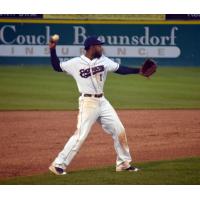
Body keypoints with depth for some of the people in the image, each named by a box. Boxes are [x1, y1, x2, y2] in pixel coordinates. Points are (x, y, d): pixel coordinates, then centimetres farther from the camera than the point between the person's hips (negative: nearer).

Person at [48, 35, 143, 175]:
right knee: (80, 136, -13)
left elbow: (120, 69, 9)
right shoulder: (76, 63, -5)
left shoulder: (103, 60, 6)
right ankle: (58, 164, -7)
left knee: (119, 130, 8)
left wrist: (139, 71, 1)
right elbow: (57, 66, 2)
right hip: (88, 102, -6)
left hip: (102, 101, 6)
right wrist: (53, 50, -10)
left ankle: (124, 163, 21)